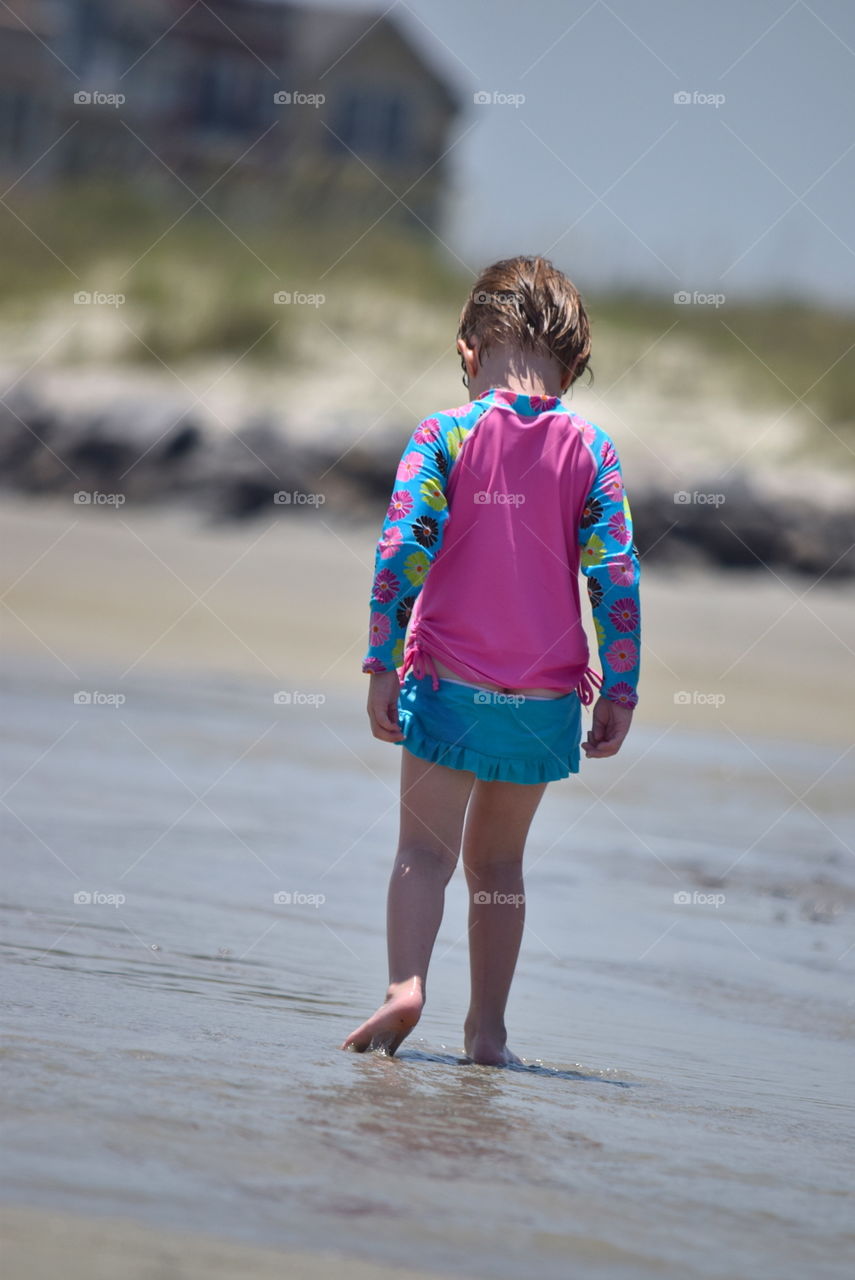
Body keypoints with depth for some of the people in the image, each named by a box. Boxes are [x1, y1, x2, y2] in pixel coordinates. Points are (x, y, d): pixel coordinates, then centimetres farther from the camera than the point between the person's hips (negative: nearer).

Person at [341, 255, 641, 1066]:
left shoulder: (445, 434, -4)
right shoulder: (590, 449, 1)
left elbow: (402, 552, -11)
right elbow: (617, 576, -2)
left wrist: (382, 665, -7)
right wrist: (619, 692, 2)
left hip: (449, 681, -2)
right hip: (547, 695, 2)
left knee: (425, 849, 1)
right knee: (498, 860, 14)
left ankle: (406, 984, -22)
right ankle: (487, 1028, 12)